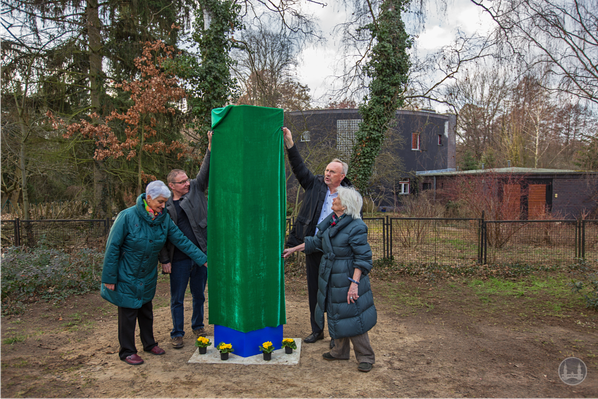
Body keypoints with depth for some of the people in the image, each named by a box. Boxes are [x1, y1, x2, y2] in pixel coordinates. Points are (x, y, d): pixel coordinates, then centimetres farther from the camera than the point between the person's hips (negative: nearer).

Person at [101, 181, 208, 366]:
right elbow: (112, 247, -16)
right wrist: (109, 277, -14)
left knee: (146, 310, 19)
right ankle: (127, 351, 23)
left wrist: (204, 260, -5)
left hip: (148, 276, 5)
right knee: (128, 312, 5)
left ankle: (149, 343, 37)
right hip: (127, 275, -5)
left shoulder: (164, 218, -7)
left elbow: (181, 240, -2)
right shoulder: (127, 216, -21)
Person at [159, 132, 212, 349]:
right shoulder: (165, 205, -1)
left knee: (199, 295, 16)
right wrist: (164, 260, -5)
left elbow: (205, 172, -4)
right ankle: (177, 333, 24)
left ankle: (198, 326, 34)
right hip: (179, 260, -2)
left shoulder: (196, 190, 4)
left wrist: (211, 148, -15)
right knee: (177, 299, 9)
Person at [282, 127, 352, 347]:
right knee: (313, 290, 13)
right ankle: (316, 330, 29)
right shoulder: (315, 185, 4)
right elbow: (299, 168, -1)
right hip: (312, 247, 4)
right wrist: (289, 143, -10)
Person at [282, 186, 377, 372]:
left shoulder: (356, 227, -21)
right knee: (336, 314, 18)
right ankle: (340, 351, 35)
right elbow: (317, 241, 18)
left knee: (352, 318, 0)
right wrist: (293, 249, 21)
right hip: (330, 277, 8)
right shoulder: (331, 221, 4)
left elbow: (363, 258, -20)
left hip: (347, 277, -8)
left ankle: (365, 357, 18)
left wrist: (354, 283, -24)